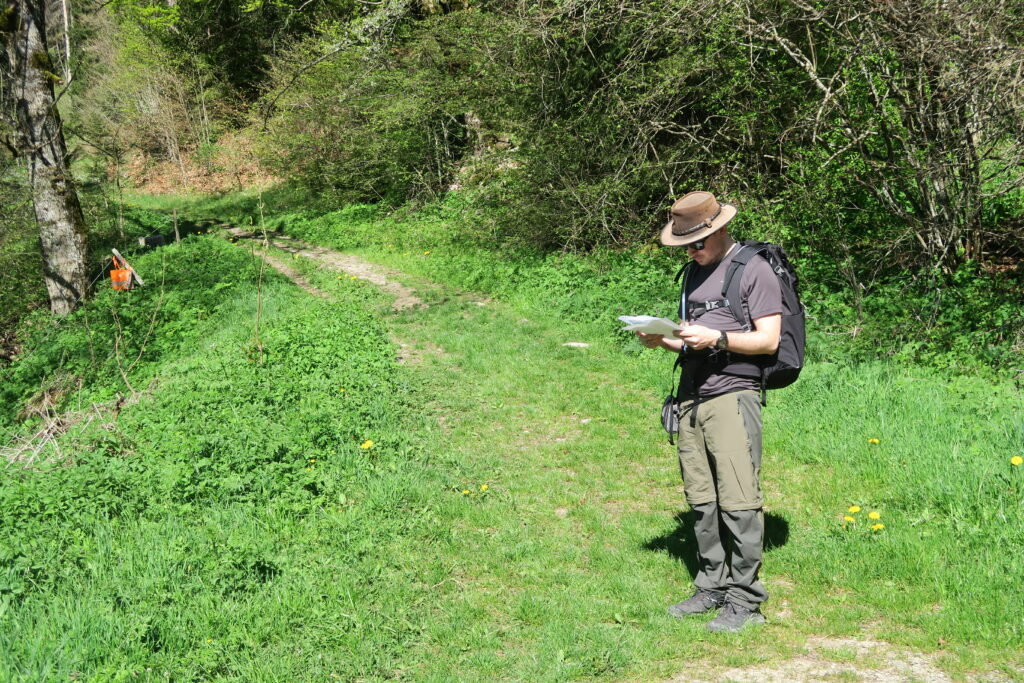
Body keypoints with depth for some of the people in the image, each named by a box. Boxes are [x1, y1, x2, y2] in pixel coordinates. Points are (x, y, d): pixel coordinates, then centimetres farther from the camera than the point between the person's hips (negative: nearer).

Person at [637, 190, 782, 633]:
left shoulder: (753, 269, -2)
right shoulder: (695, 272, 20)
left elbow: (769, 340, -8)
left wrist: (717, 338, -19)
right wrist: (662, 340, 5)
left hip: (732, 397, -7)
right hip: (691, 398, 7)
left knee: (738, 501, -8)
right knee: (701, 500, 8)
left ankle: (745, 600, -1)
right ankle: (712, 587, 18)